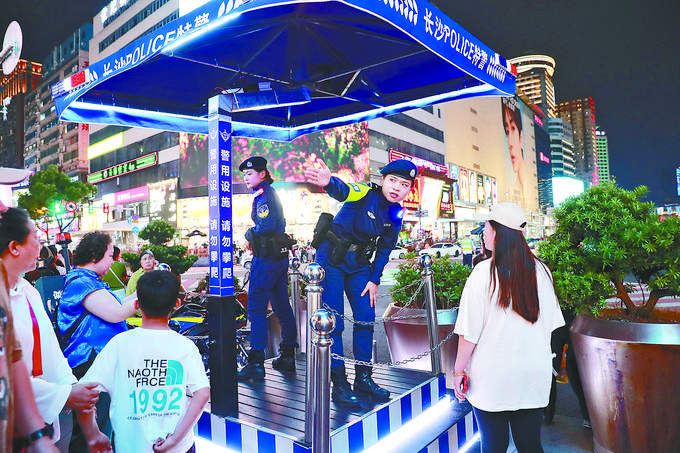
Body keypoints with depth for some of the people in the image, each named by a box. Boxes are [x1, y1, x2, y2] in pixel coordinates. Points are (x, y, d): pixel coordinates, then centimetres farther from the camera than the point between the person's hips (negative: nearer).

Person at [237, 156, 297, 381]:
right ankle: (287, 356, 22)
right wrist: (253, 233, 10)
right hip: (279, 255, 10)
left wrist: (249, 233, -5)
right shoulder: (270, 194, 19)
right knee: (282, 307, 13)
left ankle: (256, 364, -4)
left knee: (256, 309, -7)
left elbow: (265, 227, -22)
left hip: (267, 257, -10)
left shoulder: (264, 195, -10)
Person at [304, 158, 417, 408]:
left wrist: (374, 280, 2)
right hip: (331, 258, -6)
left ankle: (364, 379, 22)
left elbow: (384, 249, 7)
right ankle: (339, 384, 7)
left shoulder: (396, 214, -1)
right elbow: (343, 191, -43)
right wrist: (328, 182, -66)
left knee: (366, 319, 7)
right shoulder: (365, 194, -20)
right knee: (334, 323, -5)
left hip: (359, 263, 6)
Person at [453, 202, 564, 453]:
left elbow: (470, 333, -14)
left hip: (491, 379, -4)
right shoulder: (541, 270, -1)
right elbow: (550, 324, 9)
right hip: (534, 377, 4)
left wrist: (459, 371, -3)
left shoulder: (484, 272, -16)